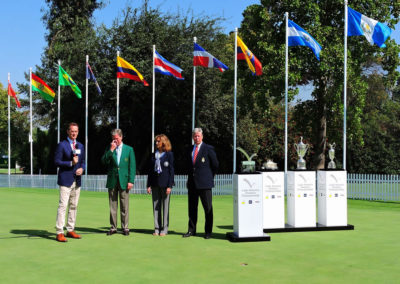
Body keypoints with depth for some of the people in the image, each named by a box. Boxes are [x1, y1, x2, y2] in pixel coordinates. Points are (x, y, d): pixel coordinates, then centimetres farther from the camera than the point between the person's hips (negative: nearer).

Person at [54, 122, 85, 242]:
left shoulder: (80, 146, 16)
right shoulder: (62, 145, -2)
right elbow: (57, 161, -7)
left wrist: (82, 168, -1)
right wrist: (70, 163, -16)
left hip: (77, 180, 6)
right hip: (65, 180, -6)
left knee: (74, 206, 9)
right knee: (62, 205, -9)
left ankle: (70, 230, 17)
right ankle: (59, 233, -8)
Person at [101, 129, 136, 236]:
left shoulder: (129, 149, 6)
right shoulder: (109, 149, 10)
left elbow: (132, 166, 2)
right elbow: (104, 161, -4)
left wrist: (131, 181, -6)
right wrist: (111, 150, -11)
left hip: (123, 181, -2)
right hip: (112, 181, 2)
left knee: (124, 206, 0)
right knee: (112, 206, 5)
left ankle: (125, 227, 8)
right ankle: (113, 227, 12)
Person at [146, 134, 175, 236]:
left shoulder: (169, 154, -2)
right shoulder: (154, 155, 11)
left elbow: (171, 170, -4)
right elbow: (150, 170, 12)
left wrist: (169, 186, -11)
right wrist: (149, 185, 5)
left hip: (165, 183, -4)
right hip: (155, 183, 4)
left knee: (165, 206, 0)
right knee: (156, 206, 5)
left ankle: (164, 229, 6)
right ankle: (157, 229, 12)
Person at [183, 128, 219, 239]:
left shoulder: (208, 149, -3)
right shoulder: (190, 150, 14)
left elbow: (215, 165, 2)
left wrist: (209, 177, 8)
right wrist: (190, 178, 15)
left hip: (204, 183, -5)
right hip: (192, 183, 5)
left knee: (208, 208, -1)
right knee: (192, 207, 9)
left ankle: (208, 231, 6)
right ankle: (191, 230, 17)